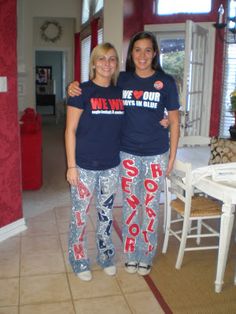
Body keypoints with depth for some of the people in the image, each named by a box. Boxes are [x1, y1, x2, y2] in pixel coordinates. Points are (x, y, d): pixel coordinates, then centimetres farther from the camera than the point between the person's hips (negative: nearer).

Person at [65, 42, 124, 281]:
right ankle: (79, 260, 28)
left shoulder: (120, 92, 5)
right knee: (80, 214, 8)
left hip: (111, 166, 4)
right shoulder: (82, 91, -9)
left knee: (106, 213, 17)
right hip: (84, 166, -4)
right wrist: (71, 166, -13)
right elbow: (70, 130, -10)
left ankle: (106, 256, 36)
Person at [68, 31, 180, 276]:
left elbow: (174, 121, 0)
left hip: (156, 155, -1)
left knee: (150, 205, 8)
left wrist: (172, 155, -1)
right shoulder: (122, 80, 2)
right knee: (130, 204, 11)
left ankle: (146, 256, 26)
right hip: (128, 153, 2)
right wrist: (75, 87, -6)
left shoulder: (166, 82, -3)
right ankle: (131, 254, 29)